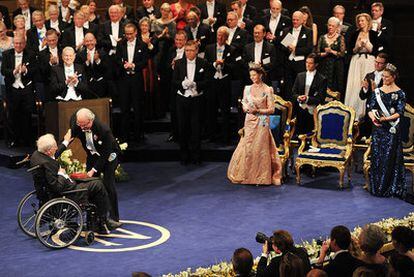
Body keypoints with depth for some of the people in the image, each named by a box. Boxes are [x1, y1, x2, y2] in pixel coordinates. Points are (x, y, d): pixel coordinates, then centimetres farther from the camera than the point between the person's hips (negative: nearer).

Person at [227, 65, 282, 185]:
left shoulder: (268, 90, -3)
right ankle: (246, 175, 12)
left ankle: (261, 177, 5)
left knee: (260, 148, -3)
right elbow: (244, 106, 14)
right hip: (249, 122, 4)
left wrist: (257, 110, -15)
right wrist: (246, 108, -9)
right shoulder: (247, 88, 9)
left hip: (262, 123, -4)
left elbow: (271, 109, -4)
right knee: (247, 148, 2)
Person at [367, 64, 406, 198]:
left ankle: (388, 188, 3)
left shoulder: (399, 93, -2)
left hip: (391, 128, -4)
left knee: (389, 158, -5)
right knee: (376, 157, 4)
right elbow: (370, 108, 6)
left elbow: (399, 113, -8)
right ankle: (376, 187, 13)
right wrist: (373, 118, -14)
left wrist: (386, 118, -21)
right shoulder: (378, 91, 10)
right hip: (378, 128, 4)